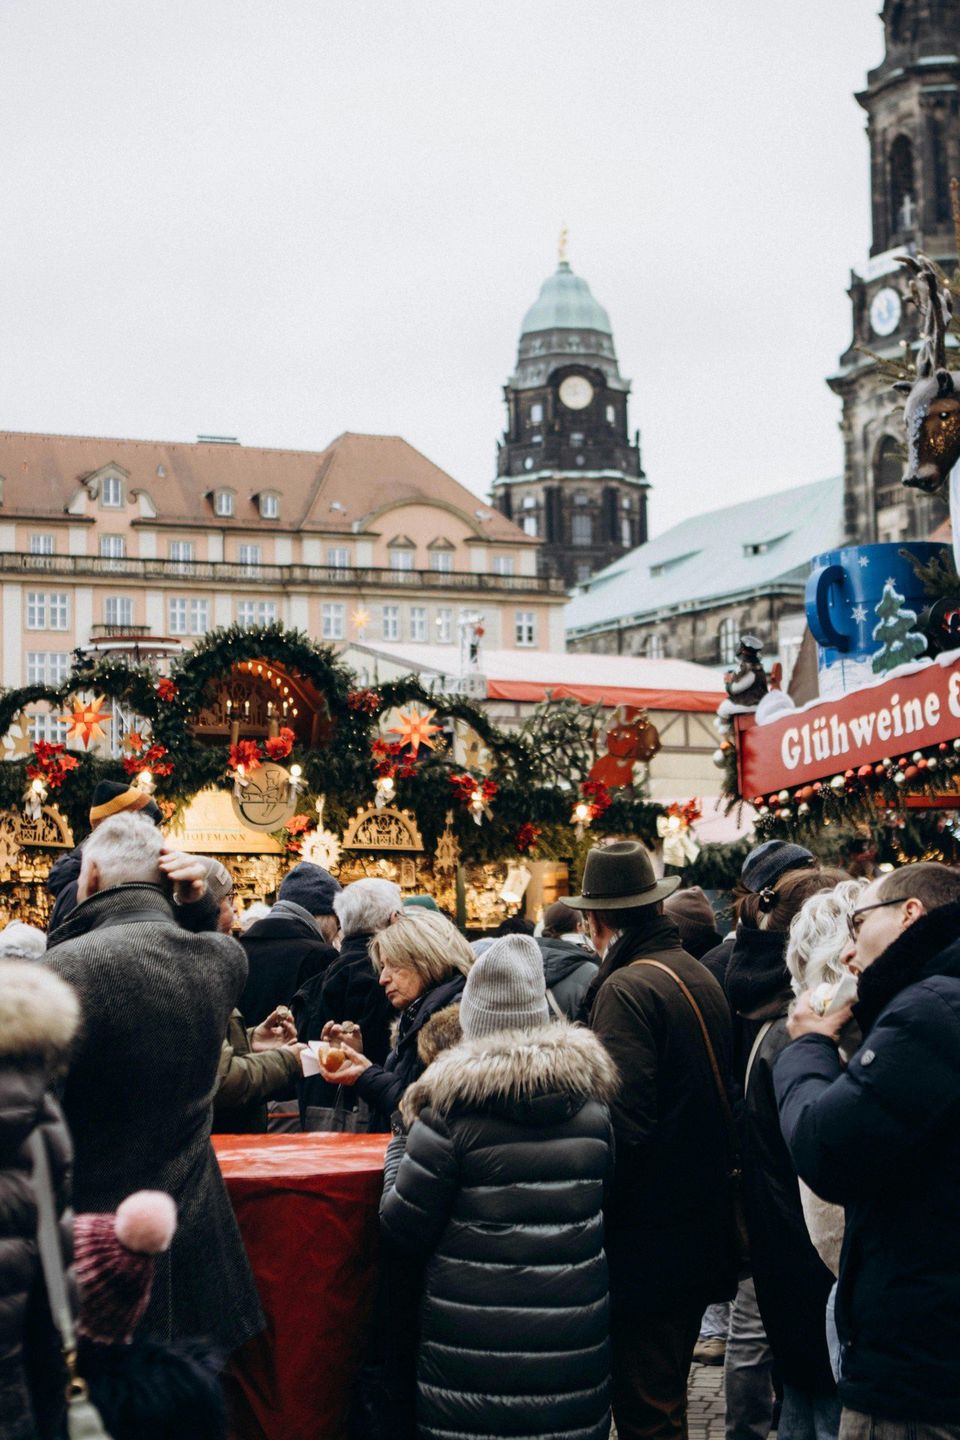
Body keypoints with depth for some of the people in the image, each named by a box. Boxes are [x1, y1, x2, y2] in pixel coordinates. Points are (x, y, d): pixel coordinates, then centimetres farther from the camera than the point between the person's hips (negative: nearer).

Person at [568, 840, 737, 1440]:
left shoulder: (627, 988, -17)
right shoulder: (700, 976, 9)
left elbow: (622, 1121, -23)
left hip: (649, 1238, -9)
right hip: (701, 1229, 9)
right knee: (667, 1388, 20)